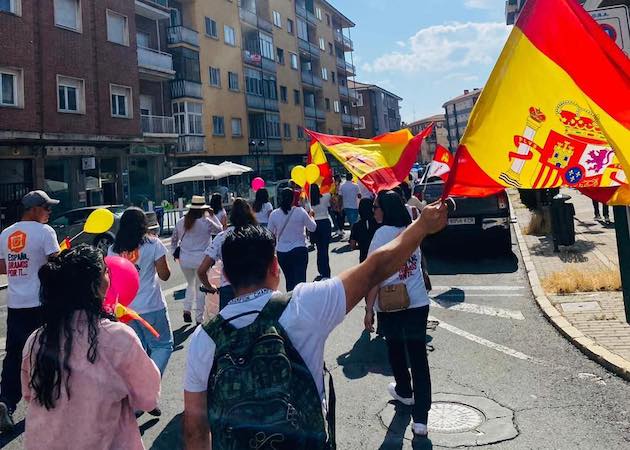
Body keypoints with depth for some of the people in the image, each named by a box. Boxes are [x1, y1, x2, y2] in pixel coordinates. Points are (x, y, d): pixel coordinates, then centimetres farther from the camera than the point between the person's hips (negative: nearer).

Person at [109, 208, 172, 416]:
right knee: (163, 345, 6)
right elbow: (164, 275, -4)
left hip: (124, 307, 5)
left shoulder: (114, 249, 5)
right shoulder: (153, 244, -8)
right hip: (151, 306, -5)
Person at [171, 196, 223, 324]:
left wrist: (176, 252, 21)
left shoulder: (181, 222, 4)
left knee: (190, 284, 23)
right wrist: (212, 216, 9)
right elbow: (220, 230, 6)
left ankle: (187, 309, 8)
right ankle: (199, 318, 11)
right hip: (201, 259, -4)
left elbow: (174, 239, 11)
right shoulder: (206, 222, -10)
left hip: (184, 259, 4)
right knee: (200, 288, 8)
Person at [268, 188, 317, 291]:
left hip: (282, 252, 2)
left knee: (289, 280, 14)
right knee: (300, 279, 0)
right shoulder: (300, 211, -10)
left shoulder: (274, 214, -5)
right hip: (299, 250, -2)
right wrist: (311, 216, 19)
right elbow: (313, 228, 0)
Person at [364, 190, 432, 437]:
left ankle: (404, 391, 42)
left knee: (395, 350, 20)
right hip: (418, 303, 4)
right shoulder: (412, 229, 3)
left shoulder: (383, 233, -13)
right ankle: (420, 417, 0)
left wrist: (369, 308, -13)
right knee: (419, 357, 3)